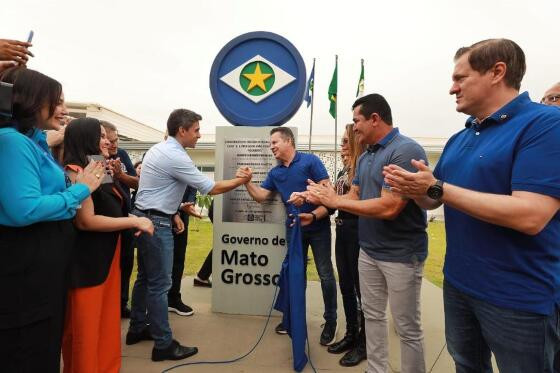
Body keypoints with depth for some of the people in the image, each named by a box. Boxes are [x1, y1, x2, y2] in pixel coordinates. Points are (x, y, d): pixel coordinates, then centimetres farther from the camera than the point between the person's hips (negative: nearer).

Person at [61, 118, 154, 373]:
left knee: (108, 324, 18)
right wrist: (134, 221, -16)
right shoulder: (75, 171, -14)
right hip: (87, 262, -9)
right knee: (86, 331, 6)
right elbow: (86, 221, -20)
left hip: (108, 257, 9)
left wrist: (134, 221, 7)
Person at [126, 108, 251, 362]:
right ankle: (163, 345, 9)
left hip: (145, 217, 10)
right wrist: (240, 180, -5)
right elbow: (211, 188, -17)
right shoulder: (176, 157, -20)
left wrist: (172, 213, 17)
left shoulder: (159, 149, 11)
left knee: (145, 278, 19)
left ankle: (137, 329, 34)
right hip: (155, 223, -10)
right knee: (159, 284, -2)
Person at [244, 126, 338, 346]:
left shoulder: (310, 161, -9)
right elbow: (260, 196, 4)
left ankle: (330, 322, 17)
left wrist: (314, 215, -24)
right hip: (294, 228, 5)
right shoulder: (275, 173, 8)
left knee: (325, 275, 2)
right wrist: (247, 181, -11)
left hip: (318, 226, -5)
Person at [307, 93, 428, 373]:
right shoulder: (365, 157, 8)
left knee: (408, 327, 9)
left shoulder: (406, 150, -20)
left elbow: (388, 208, -28)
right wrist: (318, 201, -5)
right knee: (372, 316, 19)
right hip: (368, 250, 9)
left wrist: (334, 201, -20)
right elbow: (353, 197, 10)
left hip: (401, 254, -8)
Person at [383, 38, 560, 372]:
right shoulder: (458, 139, 7)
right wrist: (413, 188, -12)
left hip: (517, 296, -7)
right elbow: (434, 201, 10)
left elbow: (529, 216, -28)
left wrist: (436, 187, -24)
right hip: (458, 283, 7)